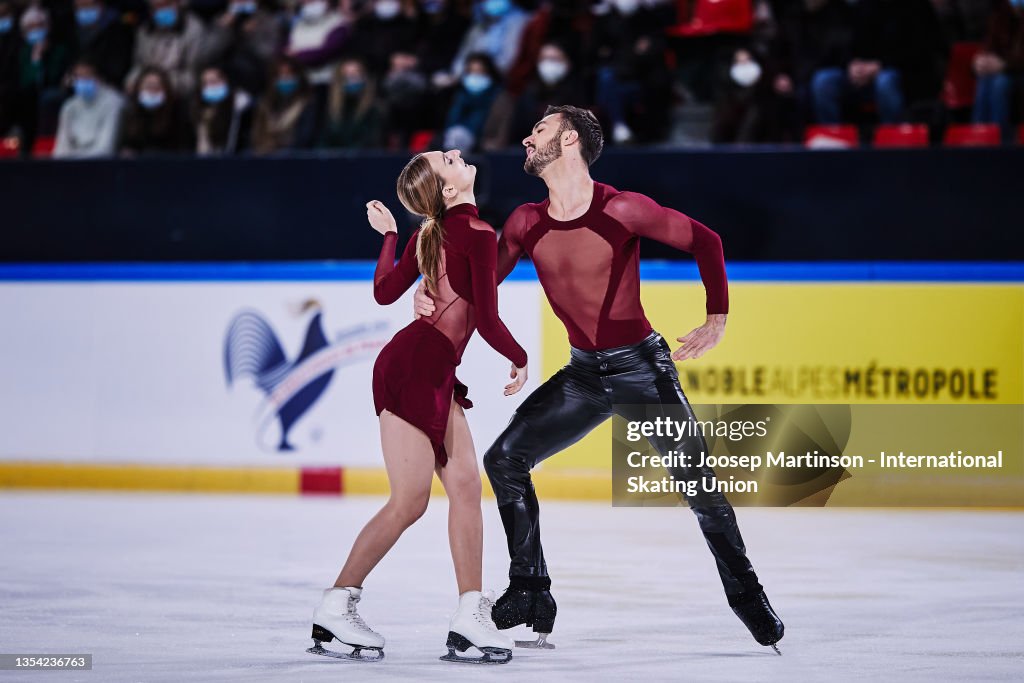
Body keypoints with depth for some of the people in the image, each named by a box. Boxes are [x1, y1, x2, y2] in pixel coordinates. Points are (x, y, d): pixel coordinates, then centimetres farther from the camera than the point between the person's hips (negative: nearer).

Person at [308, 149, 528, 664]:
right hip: (413, 367, -9)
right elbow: (487, 320, -15)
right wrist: (519, 360, 4)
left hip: (435, 373, 9)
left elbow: (385, 291, 14)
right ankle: (336, 606, 1)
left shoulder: (431, 233, 11)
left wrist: (387, 234, 29)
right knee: (409, 502, -6)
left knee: (465, 485, 4)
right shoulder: (478, 233, -13)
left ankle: (470, 614, 3)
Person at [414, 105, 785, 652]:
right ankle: (531, 594, 5)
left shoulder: (622, 211, -17)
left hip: (642, 366, -5)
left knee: (697, 480, -12)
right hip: (583, 374, 5)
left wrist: (717, 319, -10)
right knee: (504, 458, -4)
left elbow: (704, 241, -7)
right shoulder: (527, 223, -2)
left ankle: (746, 594, 6)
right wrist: (434, 296, -16)